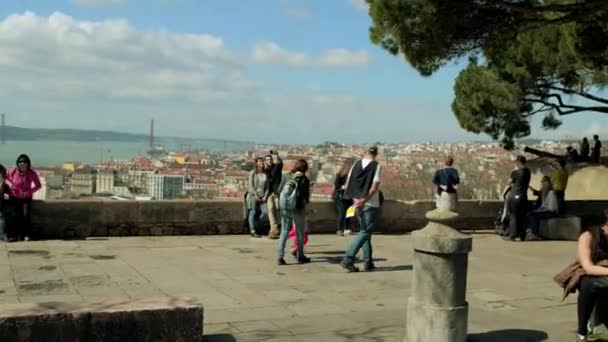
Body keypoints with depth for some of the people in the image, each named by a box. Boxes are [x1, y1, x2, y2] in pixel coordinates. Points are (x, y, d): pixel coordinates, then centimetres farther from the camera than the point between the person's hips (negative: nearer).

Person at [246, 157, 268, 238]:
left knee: (265, 212, -4)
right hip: (253, 195, -4)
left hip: (261, 197, 5)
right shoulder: (252, 173, -2)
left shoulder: (266, 174, 9)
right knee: (253, 212, -2)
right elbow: (251, 185, -6)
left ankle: (254, 224, 18)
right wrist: (256, 195, -12)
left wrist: (265, 196, -1)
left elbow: (267, 186, 10)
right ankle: (252, 231, 3)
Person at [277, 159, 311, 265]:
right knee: (300, 233, 12)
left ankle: (280, 257, -2)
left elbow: (280, 192, 4)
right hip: (298, 209, -3)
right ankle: (300, 256, 21)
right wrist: (305, 204, 12)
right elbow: (306, 196, -6)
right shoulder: (304, 179, -6)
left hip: (285, 208, 3)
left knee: (284, 232, 7)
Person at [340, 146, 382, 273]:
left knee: (364, 231, 16)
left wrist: (355, 198, 3)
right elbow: (374, 187, -16)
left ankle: (368, 262, 18)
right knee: (365, 233, -3)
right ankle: (348, 260, -14)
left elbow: (348, 184, 5)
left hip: (358, 203, 6)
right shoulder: (376, 166, -8)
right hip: (371, 204, -6)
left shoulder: (356, 165, 7)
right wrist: (364, 200, -15)